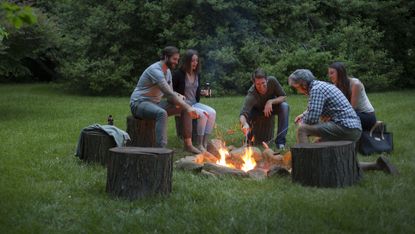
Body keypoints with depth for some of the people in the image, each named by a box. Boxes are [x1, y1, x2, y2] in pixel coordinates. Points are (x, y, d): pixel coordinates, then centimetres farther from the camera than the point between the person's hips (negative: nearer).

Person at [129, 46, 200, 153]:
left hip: (155, 103, 9)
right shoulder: (155, 70, -21)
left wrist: (177, 97, -12)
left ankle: (188, 143, 1)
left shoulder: (167, 71, 10)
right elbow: (169, 93, -29)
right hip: (139, 103, -9)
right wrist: (187, 107, -30)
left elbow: (169, 93, 13)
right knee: (162, 113, -40)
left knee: (184, 108, -2)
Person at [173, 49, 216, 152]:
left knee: (212, 112, -19)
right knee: (202, 114, -30)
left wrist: (203, 93, 3)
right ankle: (199, 145, -21)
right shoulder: (179, 74, -8)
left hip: (194, 103, 7)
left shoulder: (197, 74, 10)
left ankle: (205, 143, -19)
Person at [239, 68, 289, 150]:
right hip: (257, 110, -2)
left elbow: (283, 96, -19)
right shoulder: (251, 95, -39)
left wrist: (270, 102, -36)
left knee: (285, 106, -29)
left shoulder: (272, 81, -30)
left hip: (272, 107, 2)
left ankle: (280, 141, -23)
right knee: (246, 114, -32)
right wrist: (244, 124, -72)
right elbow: (242, 114, -50)